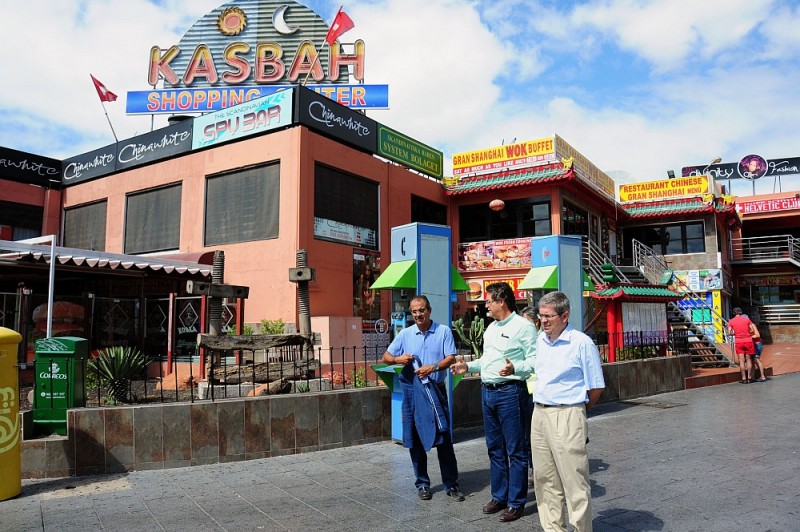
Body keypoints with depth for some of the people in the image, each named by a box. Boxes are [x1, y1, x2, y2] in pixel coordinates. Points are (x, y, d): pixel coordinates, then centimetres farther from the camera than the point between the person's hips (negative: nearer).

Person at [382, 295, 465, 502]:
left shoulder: (443, 331, 1)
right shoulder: (405, 334, 7)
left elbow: (451, 358, -6)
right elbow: (386, 357, 10)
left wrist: (433, 367, -23)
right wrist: (398, 359, -13)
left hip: (436, 390, -2)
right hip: (412, 391, 2)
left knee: (443, 438, 0)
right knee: (415, 440, 8)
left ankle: (451, 484, 13)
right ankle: (422, 483, 23)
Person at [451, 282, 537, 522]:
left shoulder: (523, 326, -11)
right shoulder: (491, 327, 15)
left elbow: (535, 360, -17)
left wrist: (515, 369, -32)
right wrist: (468, 366, 13)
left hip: (510, 392, -9)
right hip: (487, 392, 9)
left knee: (515, 450, 2)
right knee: (495, 448, 16)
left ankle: (516, 503, 13)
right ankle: (499, 496, 29)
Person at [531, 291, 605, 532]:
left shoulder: (582, 343, -11)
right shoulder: (541, 340, 9)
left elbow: (596, 387, -5)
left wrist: (574, 410, 6)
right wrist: (542, 407, 16)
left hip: (567, 417, -7)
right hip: (539, 413, 7)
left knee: (574, 480, -1)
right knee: (544, 478, 14)